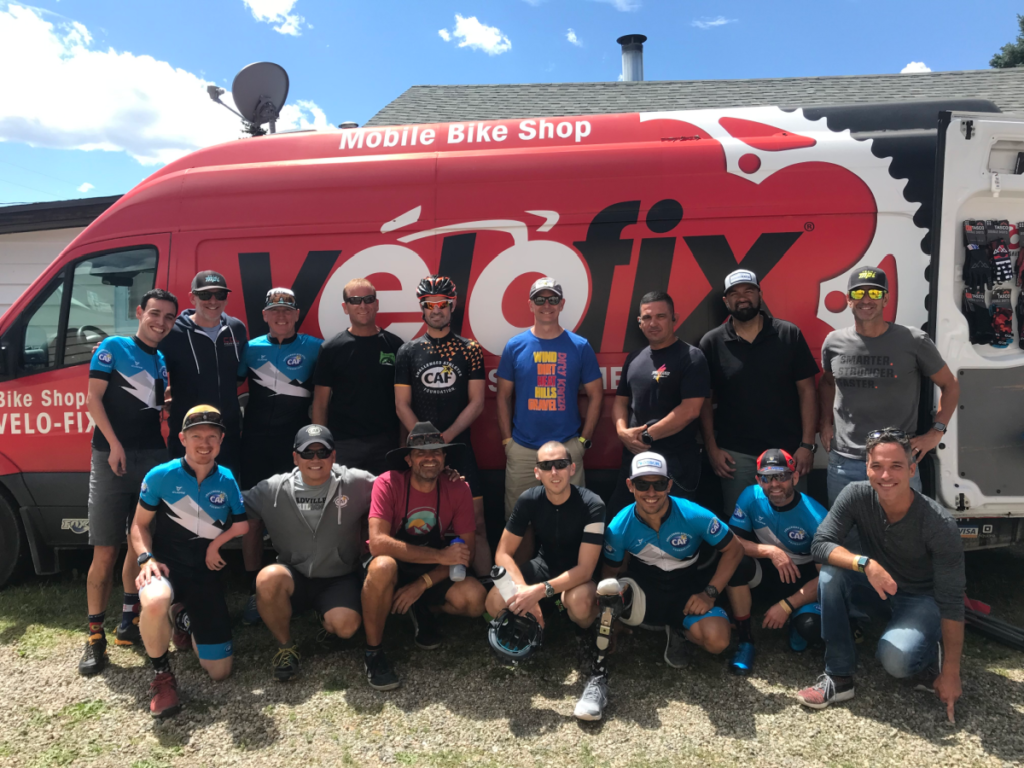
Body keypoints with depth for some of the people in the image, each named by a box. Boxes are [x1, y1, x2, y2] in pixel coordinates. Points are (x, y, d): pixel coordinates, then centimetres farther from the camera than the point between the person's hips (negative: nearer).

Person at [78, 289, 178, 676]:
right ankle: (95, 637, 5)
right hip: (113, 457, -4)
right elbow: (94, 399, -5)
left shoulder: (164, 362, 15)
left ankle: (129, 623, 24)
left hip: (154, 457, 5)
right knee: (105, 552, -4)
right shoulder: (113, 347, 2)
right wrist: (115, 444, -12)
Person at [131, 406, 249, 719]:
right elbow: (140, 524, 1)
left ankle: (183, 620, 33)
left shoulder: (227, 481, 0)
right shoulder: (160, 476, -6)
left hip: (206, 575, 3)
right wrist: (146, 559, -15)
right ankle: (162, 675, -12)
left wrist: (217, 542, -9)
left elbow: (242, 525, 7)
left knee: (220, 672, 2)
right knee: (154, 602, -43)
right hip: (167, 566, -2)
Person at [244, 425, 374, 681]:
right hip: (294, 578, 1)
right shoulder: (274, 489, -2)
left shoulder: (356, 484, -7)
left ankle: (325, 618, 14)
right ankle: (285, 647, -4)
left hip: (340, 579, -1)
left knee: (345, 625, -28)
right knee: (268, 578, -32)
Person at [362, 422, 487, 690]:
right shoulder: (388, 484, -19)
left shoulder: (458, 489, -10)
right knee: (382, 566, -38)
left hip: (433, 574, 3)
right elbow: (378, 542, -30)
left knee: (475, 599, -25)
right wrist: (441, 555, -31)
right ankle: (373, 652, -15)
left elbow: (465, 550, -9)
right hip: (393, 569, -2)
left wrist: (422, 584, -20)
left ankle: (421, 609, 9)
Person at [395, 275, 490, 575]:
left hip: (459, 445, -1)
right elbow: (402, 405, 4)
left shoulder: (469, 350, 4)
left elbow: (476, 403, 0)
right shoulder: (408, 352, 7)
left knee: (475, 520, -3)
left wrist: (446, 437, -10)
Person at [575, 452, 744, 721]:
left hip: (688, 592, 0)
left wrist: (710, 593, -14)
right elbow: (610, 570, -3)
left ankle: (679, 632, 9)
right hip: (643, 588, 0)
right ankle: (598, 675, -21)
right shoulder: (620, 526, -15)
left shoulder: (694, 516, -19)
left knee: (717, 640, -27)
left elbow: (733, 550, -8)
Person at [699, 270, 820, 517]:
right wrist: (712, 448, -2)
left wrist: (807, 444, -5)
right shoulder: (712, 342, 0)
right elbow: (704, 400, 3)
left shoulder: (789, 335, 0)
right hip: (736, 453, 0)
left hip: (788, 449, 0)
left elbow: (806, 391, 0)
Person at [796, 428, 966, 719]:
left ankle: (933, 656, 7)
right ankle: (839, 678, -17)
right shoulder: (856, 495, -19)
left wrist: (950, 674, -20)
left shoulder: (940, 525, -26)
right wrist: (865, 563, -41)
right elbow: (820, 544, -21)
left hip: (922, 599, -3)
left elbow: (951, 603, -21)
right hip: (876, 587, 4)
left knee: (895, 659, -31)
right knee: (831, 573, -27)